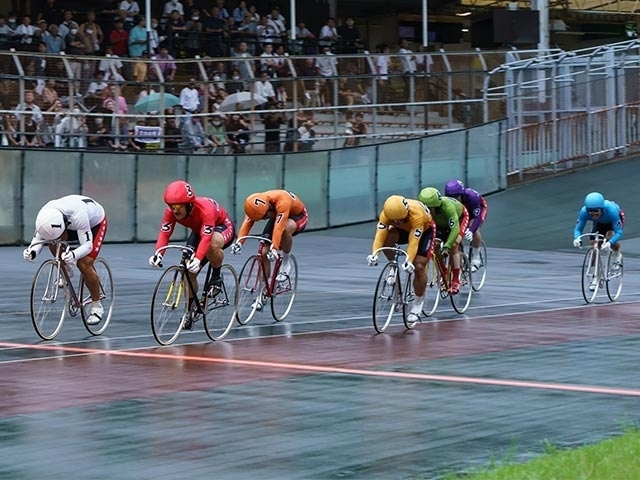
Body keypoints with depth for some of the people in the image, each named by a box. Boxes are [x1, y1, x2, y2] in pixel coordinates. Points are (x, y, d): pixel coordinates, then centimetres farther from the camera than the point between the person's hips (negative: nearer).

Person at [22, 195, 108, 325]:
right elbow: (38, 238, -20)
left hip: (95, 223, -5)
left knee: (84, 264, -19)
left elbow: (87, 245, -41)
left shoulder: (78, 216, -45)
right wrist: (32, 252, -43)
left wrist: (74, 255, -61)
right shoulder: (45, 216, -31)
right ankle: (66, 270, 6)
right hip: (72, 225, 5)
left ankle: (96, 307, -1)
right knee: (52, 244, -23)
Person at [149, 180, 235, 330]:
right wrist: (158, 253, -49)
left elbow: (206, 237, -48)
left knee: (212, 244, -41)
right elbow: (164, 233, -31)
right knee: (188, 271, -9)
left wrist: (198, 259, -62)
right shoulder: (171, 212, -24)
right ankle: (190, 310, 7)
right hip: (197, 231, 6)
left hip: (222, 227, -6)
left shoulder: (205, 209, -40)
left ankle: (216, 278, -15)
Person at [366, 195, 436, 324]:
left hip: (425, 229, -4)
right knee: (387, 238, -30)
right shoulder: (386, 214, -31)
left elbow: (413, 241, -44)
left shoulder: (416, 215, -42)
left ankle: (418, 303, 1)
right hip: (404, 229, 4)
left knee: (418, 266, -17)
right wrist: (374, 254, -53)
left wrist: (408, 261, -56)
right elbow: (380, 234, -37)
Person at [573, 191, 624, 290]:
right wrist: (577, 239, -51)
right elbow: (578, 228, -27)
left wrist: (609, 243, -61)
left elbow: (619, 232, -43)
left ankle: (618, 255, 1)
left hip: (614, 220, -4)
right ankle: (596, 277, 7)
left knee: (610, 236, -32)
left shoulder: (611, 210, -44)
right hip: (599, 223, 4)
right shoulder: (584, 212, -35)